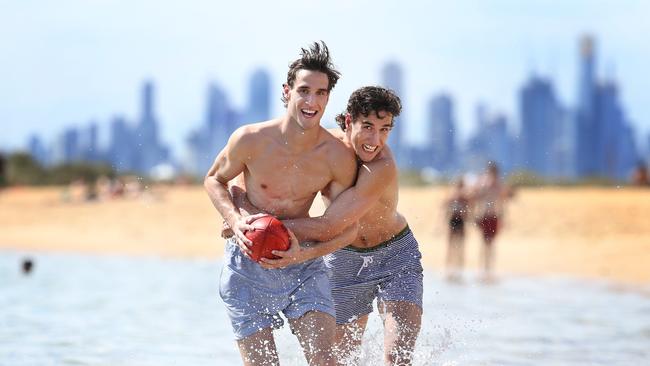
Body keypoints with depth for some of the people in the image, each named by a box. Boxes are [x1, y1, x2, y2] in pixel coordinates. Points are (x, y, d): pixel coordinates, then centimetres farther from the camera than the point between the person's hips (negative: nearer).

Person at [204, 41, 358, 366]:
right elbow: (214, 180, 3)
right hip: (248, 265, -1)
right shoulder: (250, 139, -15)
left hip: (304, 266, 1)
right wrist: (235, 221, -16)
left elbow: (348, 227, -5)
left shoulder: (338, 157, -13)